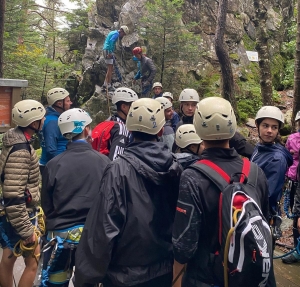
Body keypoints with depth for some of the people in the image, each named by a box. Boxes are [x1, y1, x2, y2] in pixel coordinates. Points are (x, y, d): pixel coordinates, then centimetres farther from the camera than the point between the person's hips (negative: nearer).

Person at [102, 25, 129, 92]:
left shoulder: (113, 32, 22)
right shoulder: (116, 34, -9)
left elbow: (107, 41, 25)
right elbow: (111, 41, -24)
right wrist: (110, 52, -25)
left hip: (105, 50, 10)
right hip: (108, 51, -10)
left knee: (109, 69, 12)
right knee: (110, 68, -9)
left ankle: (105, 85, 13)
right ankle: (109, 86, -9)